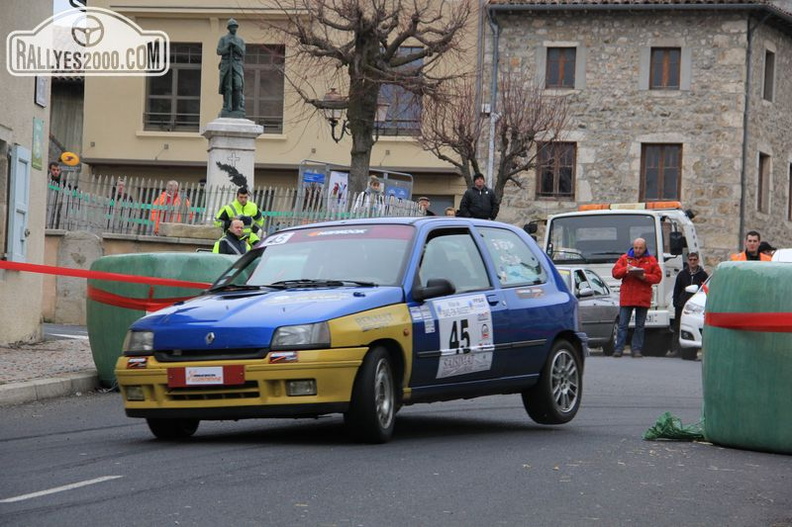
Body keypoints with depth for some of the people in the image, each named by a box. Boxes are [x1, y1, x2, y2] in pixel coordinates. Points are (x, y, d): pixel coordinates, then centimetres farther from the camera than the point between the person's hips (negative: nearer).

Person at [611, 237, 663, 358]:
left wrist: (645, 277, -15)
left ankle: (636, 349, 9)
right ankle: (618, 349, -1)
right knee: (623, 324, -2)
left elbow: (658, 277, 1)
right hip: (626, 297, 0)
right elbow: (615, 273, 4)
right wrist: (625, 270, -15)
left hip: (643, 298, 0)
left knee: (640, 326, 4)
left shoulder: (651, 260, 8)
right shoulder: (624, 258, 10)